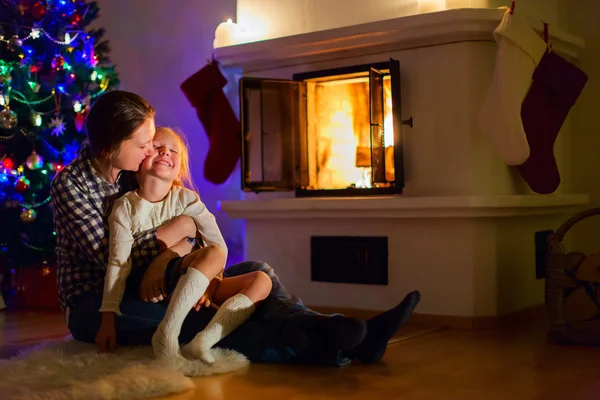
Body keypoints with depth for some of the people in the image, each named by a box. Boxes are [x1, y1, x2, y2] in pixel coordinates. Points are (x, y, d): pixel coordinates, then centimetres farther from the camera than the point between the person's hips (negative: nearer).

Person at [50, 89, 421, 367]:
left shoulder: (133, 172, 5)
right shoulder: (69, 184, -12)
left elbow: (190, 238, -1)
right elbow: (109, 256, -22)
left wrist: (166, 256, -25)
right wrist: (176, 228, -15)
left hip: (146, 287, 7)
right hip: (94, 305, -6)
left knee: (257, 270, -11)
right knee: (188, 318, -38)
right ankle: (307, 346, -54)